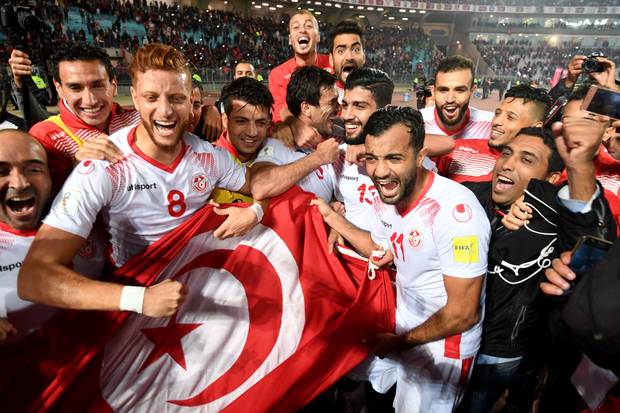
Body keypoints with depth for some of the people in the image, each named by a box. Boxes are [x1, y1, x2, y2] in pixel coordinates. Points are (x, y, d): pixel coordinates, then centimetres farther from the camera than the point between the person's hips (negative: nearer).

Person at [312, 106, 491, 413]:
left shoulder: (456, 212, -33)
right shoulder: (389, 194, -9)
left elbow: (463, 314, -26)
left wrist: (399, 342, -13)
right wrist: (332, 218, 2)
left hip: (442, 343, -7)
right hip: (402, 324, 7)